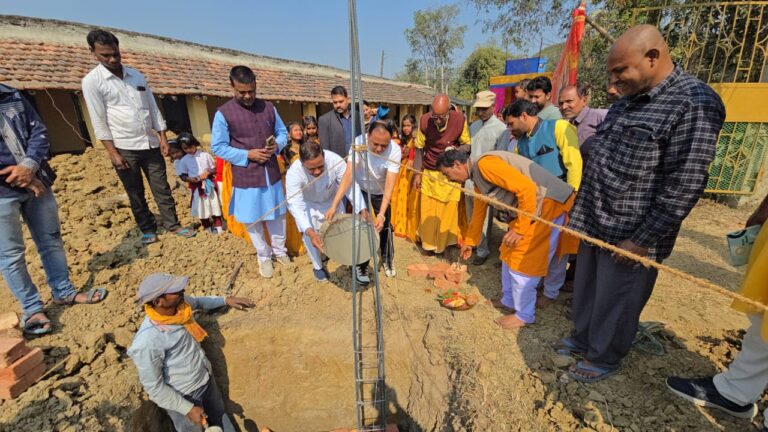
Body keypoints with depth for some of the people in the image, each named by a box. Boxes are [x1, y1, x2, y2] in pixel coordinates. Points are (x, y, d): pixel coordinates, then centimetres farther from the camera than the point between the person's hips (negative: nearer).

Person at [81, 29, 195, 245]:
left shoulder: (137, 75, 9)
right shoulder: (92, 81, -3)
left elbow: (153, 108, 10)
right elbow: (99, 121, -6)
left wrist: (163, 138, 3)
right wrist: (112, 152, -11)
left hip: (150, 144, 3)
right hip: (124, 148, -3)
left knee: (161, 188, 7)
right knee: (135, 193, 7)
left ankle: (172, 224, 16)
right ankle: (147, 229, 19)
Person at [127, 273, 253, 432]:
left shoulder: (180, 303, -16)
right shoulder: (147, 342, -34)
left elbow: (199, 302, 11)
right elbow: (154, 387, -23)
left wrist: (225, 300, 8)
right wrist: (188, 408, -17)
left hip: (206, 380, 6)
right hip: (181, 398, -6)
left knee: (221, 417, 28)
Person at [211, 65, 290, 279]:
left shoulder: (268, 108, 3)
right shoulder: (223, 113, -9)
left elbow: (283, 132, 13)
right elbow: (218, 147, -7)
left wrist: (277, 145, -10)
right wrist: (247, 155, -18)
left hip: (272, 174, 3)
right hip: (246, 177, -3)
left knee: (277, 215, 15)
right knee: (252, 220, 8)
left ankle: (280, 250, 35)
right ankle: (264, 256, 28)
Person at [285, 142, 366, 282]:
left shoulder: (335, 160, -37)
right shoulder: (294, 173, -40)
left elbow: (350, 185, -30)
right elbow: (295, 205, -42)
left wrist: (362, 209, -43)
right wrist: (310, 232, -55)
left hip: (331, 199, 2)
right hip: (308, 203, -1)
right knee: (309, 236, -10)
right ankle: (318, 267, 16)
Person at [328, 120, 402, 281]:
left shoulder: (395, 151, -31)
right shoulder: (358, 143, -31)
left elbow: (390, 184, -35)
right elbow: (348, 175, -36)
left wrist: (381, 214, -44)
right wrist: (334, 205, -43)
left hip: (381, 192, 1)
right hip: (361, 190, -1)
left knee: (385, 226, 10)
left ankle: (388, 259, 35)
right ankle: (361, 265, 17)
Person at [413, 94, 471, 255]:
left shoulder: (460, 119, -15)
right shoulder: (424, 121, -14)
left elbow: (467, 144, -3)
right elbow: (419, 149, -3)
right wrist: (417, 174, -3)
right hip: (429, 173, 1)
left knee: (448, 210, 7)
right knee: (427, 210, 6)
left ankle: (443, 242, 27)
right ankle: (428, 242, 26)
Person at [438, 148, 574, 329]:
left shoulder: (485, 164, -19)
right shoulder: (478, 177, 12)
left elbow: (526, 188, -26)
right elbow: (478, 212, 25)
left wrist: (519, 229, -22)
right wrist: (469, 242, 34)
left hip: (547, 204, -10)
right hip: (528, 206, 10)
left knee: (522, 262, -2)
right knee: (509, 254, 16)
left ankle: (524, 315, 16)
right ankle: (509, 301, 33)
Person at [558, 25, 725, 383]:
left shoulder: (694, 103, -15)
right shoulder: (627, 101, 11)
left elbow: (683, 186, -18)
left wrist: (642, 240, -17)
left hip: (629, 236, -7)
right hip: (595, 224, 8)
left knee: (615, 303, 10)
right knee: (586, 291, 21)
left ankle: (604, 359, 32)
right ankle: (582, 339, 42)